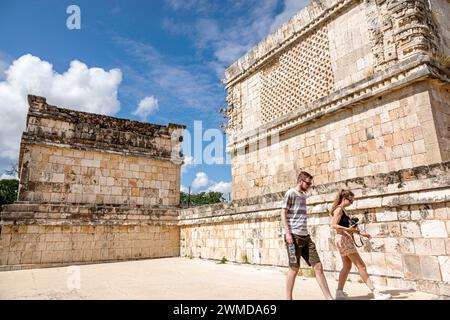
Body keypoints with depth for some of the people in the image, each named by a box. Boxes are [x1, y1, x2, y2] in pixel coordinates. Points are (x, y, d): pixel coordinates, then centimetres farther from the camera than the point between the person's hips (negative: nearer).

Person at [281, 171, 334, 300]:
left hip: (305, 236, 7)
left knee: (318, 267, 4)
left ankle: (329, 298, 11)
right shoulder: (290, 193, -4)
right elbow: (283, 213, -9)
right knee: (294, 268, 0)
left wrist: (305, 233, 19)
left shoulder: (303, 195, 18)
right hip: (294, 235, -7)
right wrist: (287, 232, -18)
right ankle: (288, 298, 14)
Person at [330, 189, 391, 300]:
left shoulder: (342, 210, 17)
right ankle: (375, 293, 0)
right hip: (343, 239, -10)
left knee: (347, 266, 14)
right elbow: (333, 225, -22)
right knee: (361, 266, -5)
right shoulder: (339, 209, -12)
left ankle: (339, 292, 19)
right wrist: (348, 229, -32)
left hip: (345, 239, 10)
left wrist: (360, 233, 16)